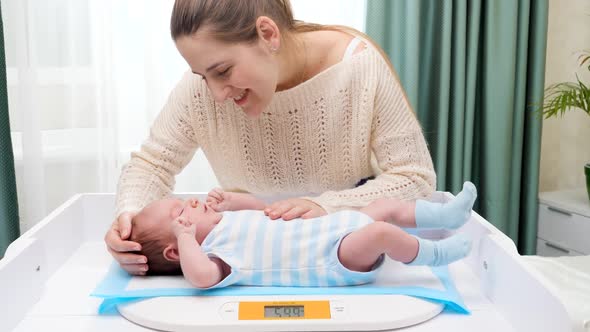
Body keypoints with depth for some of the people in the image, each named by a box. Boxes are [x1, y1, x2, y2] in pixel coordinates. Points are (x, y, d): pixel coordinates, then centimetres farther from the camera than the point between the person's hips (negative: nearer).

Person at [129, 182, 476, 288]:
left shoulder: (226, 222, 13)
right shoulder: (213, 253, -17)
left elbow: (264, 208, 28)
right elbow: (202, 276, -40)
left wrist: (230, 200, 13)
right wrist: (186, 237, -30)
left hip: (336, 233, 10)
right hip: (337, 262, -10)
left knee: (386, 206, 11)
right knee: (380, 232, -28)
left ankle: (447, 213, 21)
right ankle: (434, 254, -2)